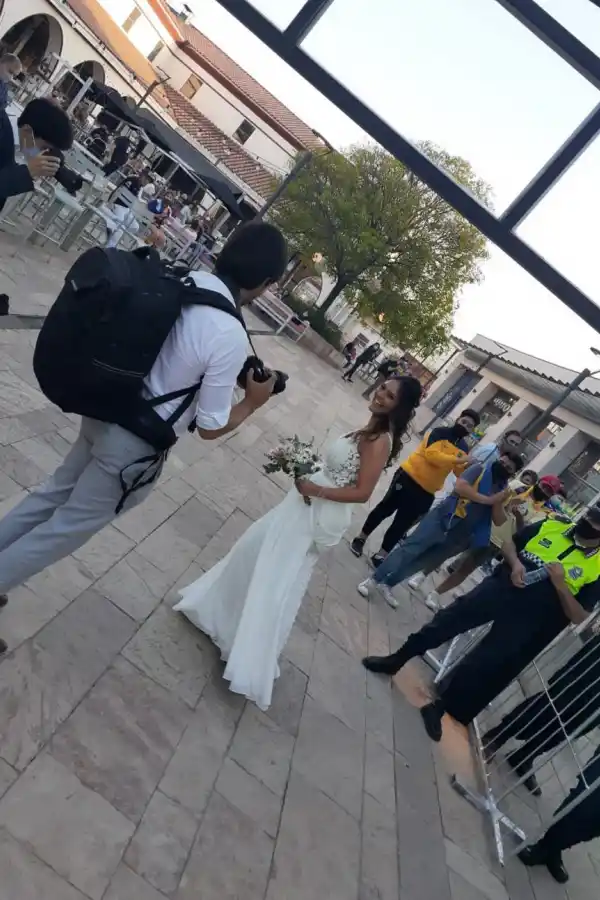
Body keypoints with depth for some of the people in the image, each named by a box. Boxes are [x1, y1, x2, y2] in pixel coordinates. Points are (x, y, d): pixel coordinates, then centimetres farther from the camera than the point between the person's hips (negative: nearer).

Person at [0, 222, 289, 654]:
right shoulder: (231, 337, -25)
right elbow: (211, 427, -17)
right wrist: (253, 401, -1)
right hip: (134, 447, -7)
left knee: (56, 492, 29)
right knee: (69, 526, 15)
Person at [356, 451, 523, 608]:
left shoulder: (504, 491, 11)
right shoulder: (479, 469, 0)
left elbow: (498, 521, 5)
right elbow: (460, 487, -16)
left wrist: (498, 502, -12)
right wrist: (487, 500, -13)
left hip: (458, 537, 4)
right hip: (442, 518, -4)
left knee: (425, 562, 8)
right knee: (409, 549, -10)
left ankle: (387, 585, 22)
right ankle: (373, 580, 0)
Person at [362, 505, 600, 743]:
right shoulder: (553, 526, 4)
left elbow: (579, 617, -5)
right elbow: (510, 544, 16)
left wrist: (560, 584, -19)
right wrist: (515, 564, -5)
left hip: (527, 620, -3)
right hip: (501, 587, 3)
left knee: (482, 668, -3)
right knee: (448, 620, -4)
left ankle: (440, 707, 18)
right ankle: (396, 659, 11)